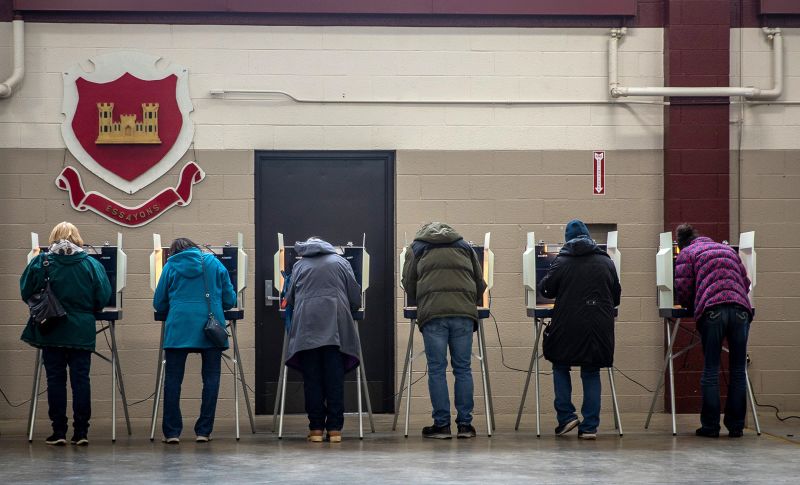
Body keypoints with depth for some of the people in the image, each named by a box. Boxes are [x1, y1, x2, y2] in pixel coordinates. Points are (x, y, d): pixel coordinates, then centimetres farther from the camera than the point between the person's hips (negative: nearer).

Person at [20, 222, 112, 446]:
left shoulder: (42, 262, -4)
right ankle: (81, 432, 3)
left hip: (52, 333, -1)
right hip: (82, 333, 1)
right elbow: (103, 297, -2)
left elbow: (26, 292, -2)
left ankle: (59, 431, 5)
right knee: (81, 379, 4)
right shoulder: (91, 264, -1)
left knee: (55, 379, 5)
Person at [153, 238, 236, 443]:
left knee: (173, 380, 4)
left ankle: (172, 432, 0)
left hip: (179, 328, 0)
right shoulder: (214, 264, 11)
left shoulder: (171, 266, 9)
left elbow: (159, 304, 10)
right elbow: (230, 300, 10)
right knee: (211, 378, 7)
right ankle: (203, 431, 4)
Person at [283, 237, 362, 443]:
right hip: (335, 327, 0)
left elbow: (290, 299, 14)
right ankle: (334, 428, -3)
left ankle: (316, 428, 1)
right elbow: (355, 297, 12)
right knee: (335, 379, 1)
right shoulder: (340, 262, 17)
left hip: (306, 327, 0)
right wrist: (347, 311, 31)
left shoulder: (299, 266, 16)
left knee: (312, 379, 3)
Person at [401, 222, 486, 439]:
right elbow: (480, 282, 24)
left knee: (436, 369, 1)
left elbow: (408, 283, 18)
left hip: (432, 312, -2)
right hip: (464, 312, 2)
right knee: (463, 368, 5)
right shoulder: (464, 246, 25)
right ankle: (465, 424, 5)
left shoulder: (416, 248, 20)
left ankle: (441, 424, 0)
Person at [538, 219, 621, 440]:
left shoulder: (561, 262, -2)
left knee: (560, 367, 16)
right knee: (591, 373, 8)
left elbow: (546, 289, 3)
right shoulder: (606, 262, 6)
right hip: (599, 326, 2)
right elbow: (616, 296, 12)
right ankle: (590, 426, 4)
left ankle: (566, 416, 5)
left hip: (567, 325, -2)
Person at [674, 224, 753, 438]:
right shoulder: (728, 249, 29)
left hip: (711, 310, -3)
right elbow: (746, 282, 26)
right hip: (740, 309, 3)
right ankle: (735, 426, 8)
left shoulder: (686, 254, 16)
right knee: (738, 370, 7)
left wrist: (692, 306, 25)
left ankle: (710, 426, 2)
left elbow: (683, 290, 7)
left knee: (711, 370, 2)